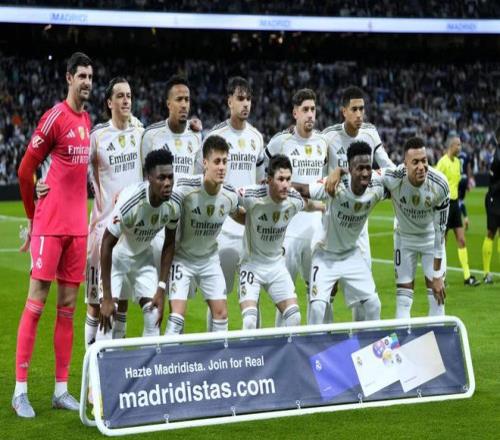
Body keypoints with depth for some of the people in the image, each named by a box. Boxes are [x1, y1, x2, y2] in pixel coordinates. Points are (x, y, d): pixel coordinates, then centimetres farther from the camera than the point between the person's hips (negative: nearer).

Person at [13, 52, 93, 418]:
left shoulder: (87, 121, 14)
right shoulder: (55, 117, -9)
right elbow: (25, 170, -5)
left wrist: (79, 213, 15)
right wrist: (32, 216, 3)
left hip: (77, 225, 7)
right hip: (49, 224, -7)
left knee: (68, 307, 8)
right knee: (36, 303, -5)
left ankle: (62, 389, 13)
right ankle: (20, 390, 0)